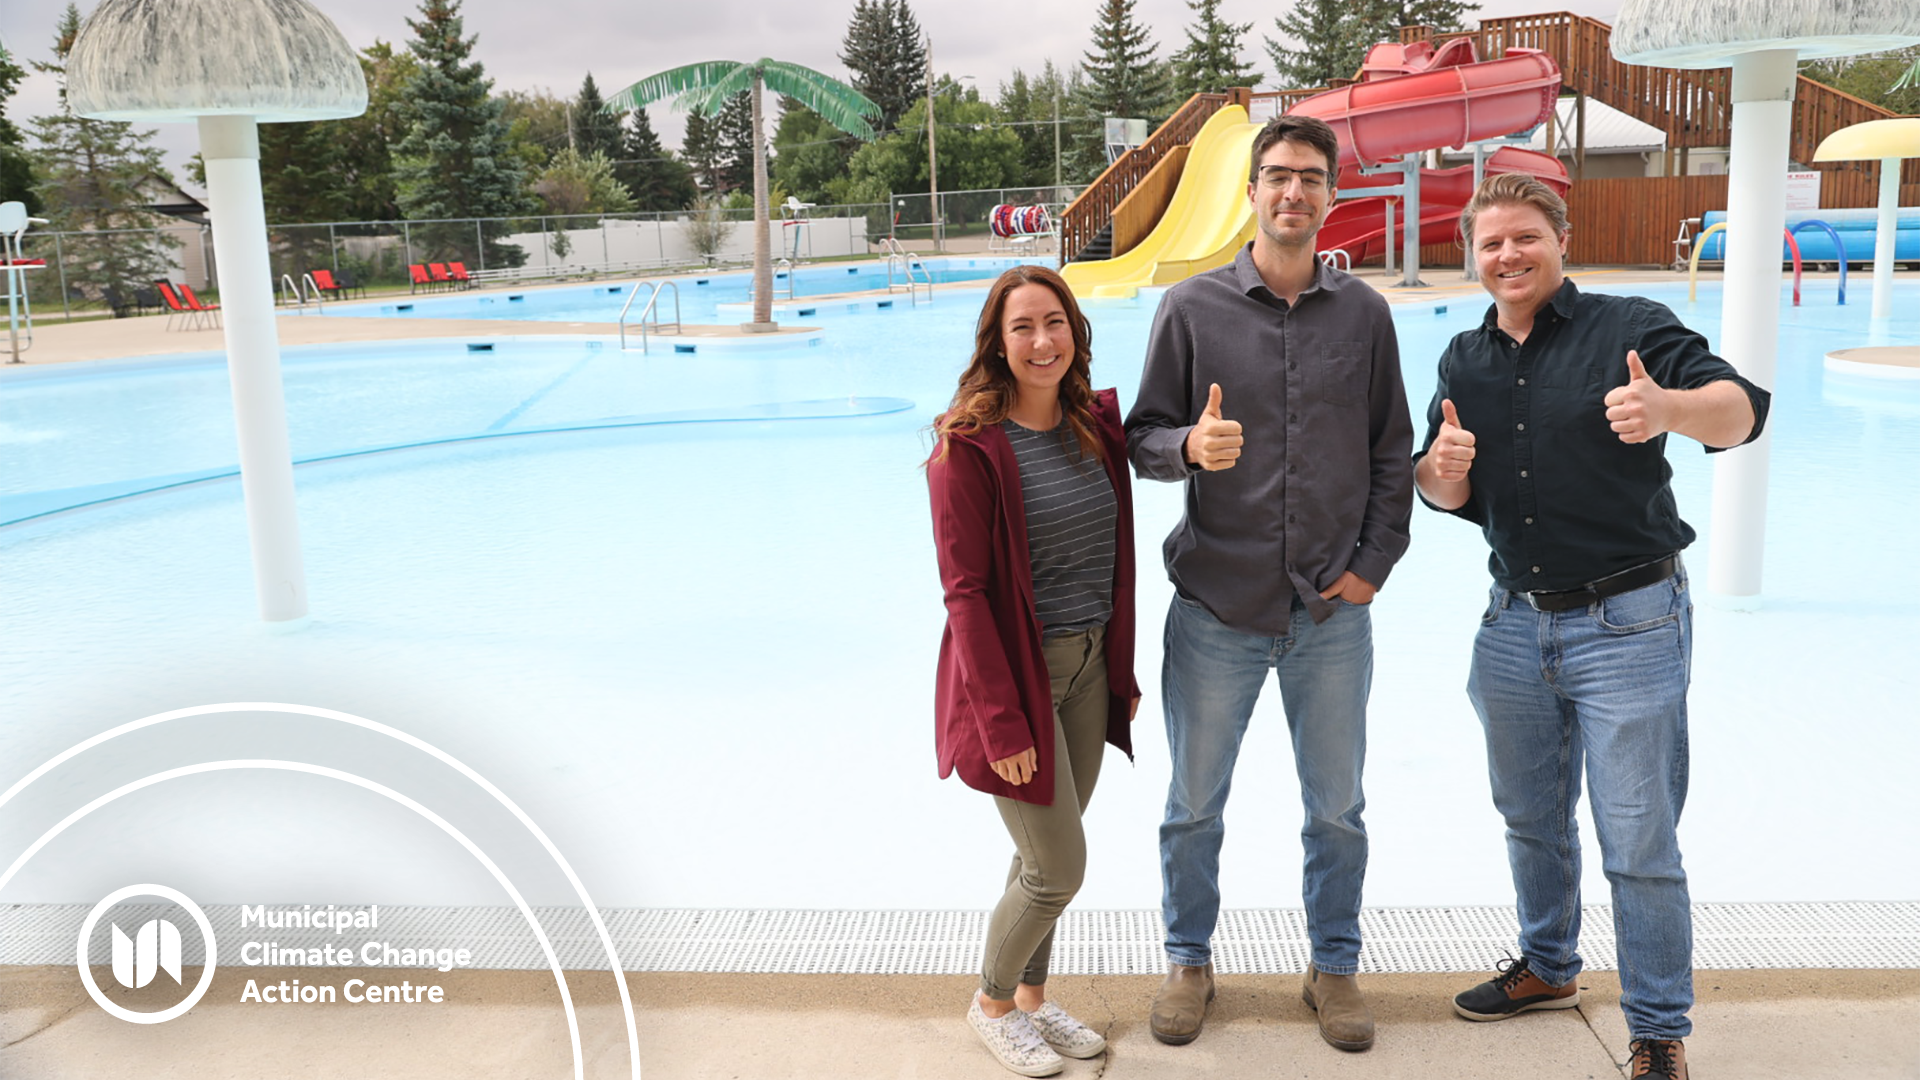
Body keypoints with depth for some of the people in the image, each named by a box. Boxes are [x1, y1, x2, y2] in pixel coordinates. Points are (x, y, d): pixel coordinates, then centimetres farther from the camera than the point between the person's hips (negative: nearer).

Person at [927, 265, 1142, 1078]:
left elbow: (1116, 561, 10)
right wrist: (1003, 723, -18)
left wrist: (1125, 673, 10)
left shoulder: (1098, 425, 4)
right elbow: (966, 592, -17)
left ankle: (1031, 996, 38)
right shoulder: (970, 446, -16)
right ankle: (992, 1003, 26)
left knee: (1046, 852, 17)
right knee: (1059, 867, 0)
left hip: (1089, 668, 6)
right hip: (1016, 672, -6)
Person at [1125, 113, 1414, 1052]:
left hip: (1333, 613, 2)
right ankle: (1189, 962, 33)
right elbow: (1142, 439, -1)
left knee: (1336, 808, 14)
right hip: (1215, 607, -1)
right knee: (1194, 805, 12)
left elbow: (1392, 451, 9)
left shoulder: (1362, 313, 4)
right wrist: (1191, 447, -23)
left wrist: (1374, 563, 1)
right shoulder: (1192, 307, -2)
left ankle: (1334, 967, 34)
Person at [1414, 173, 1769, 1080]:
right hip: (1516, 624, 6)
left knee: (1639, 847, -1)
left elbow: (1740, 408, -21)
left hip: (1627, 626, -5)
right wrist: (1439, 470, -13)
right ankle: (1547, 966, 42)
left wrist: (1668, 407, -43)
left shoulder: (1631, 327, -8)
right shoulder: (1465, 361, 9)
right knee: (1530, 819, 20)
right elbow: (1448, 494, 12)